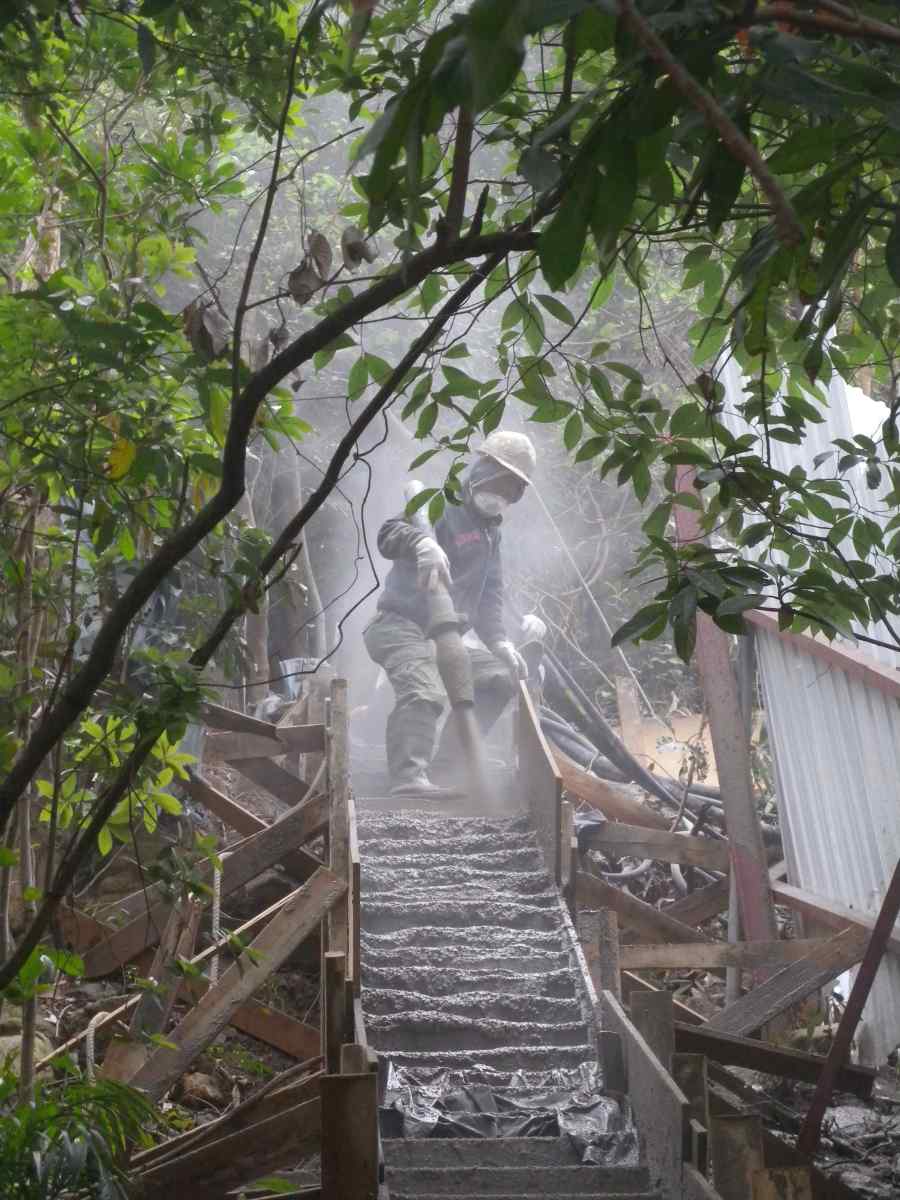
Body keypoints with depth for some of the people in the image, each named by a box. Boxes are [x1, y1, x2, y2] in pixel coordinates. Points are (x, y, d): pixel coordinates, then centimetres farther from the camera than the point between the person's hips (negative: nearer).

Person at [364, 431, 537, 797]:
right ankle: (407, 780, -42)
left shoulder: (489, 532, 21)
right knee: (424, 691, -32)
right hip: (400, 626, -9)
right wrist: (422, 541, -49)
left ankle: (444, 769, 4)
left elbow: (489, 595, 20)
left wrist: (499, 641, 4)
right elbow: (390, 533, -27)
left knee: (500, 675, 9)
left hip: (440, 637, 9)